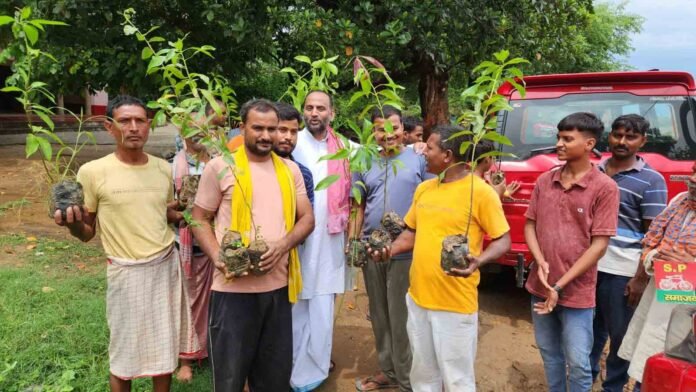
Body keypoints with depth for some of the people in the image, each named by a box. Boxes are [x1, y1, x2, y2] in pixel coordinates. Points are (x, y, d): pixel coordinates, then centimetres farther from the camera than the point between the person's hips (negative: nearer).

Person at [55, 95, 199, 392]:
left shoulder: (163, 168, 2)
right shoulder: (93, 172, -10)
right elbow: (87, 232, -3)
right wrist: (72, 223, -24)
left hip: (167, 266, 4)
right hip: (126, 272, -3)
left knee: (165, 348, 15)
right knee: (123, 354, 11)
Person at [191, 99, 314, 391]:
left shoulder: (290, 169, 9)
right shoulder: (220, 166, -2)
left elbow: (307, 218, 9)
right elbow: (200, 219, 1)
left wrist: (283, 244, -11)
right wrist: (219, 258, -16)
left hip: (278, 285, 4)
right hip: (233, 288, -3)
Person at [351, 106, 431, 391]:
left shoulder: (419, 160, -2)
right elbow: (359, 206, 13)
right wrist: (352, 240, 2)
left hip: (407, 251, -4)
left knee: (402, 318, 3)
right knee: (379, 316, 15)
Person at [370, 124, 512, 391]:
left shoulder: (481, 192, -12)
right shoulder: (424, 188, 8)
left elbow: (503, 240, -9)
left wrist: (477, 261, -28)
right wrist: (390, 250, -2)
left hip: (456, 303, -6)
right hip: (418, 297, 6)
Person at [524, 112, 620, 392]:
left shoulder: (605, 188, -11)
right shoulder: (544, 181, 3)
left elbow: (599, 245, -13)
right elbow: (530, 225, 7)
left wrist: (560, 286, -16)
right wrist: (541, 263, -11)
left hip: (577, 292, -4)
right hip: (540, 286, 5)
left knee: (577, 362, 6)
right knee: (549, 352, 20)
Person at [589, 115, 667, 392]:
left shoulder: (651, 181, -5)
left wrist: (641, 278, -10)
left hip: (622, 272, -4)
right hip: (587, 265, 4)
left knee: (620, 334, 10)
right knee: (590, 328, 18)